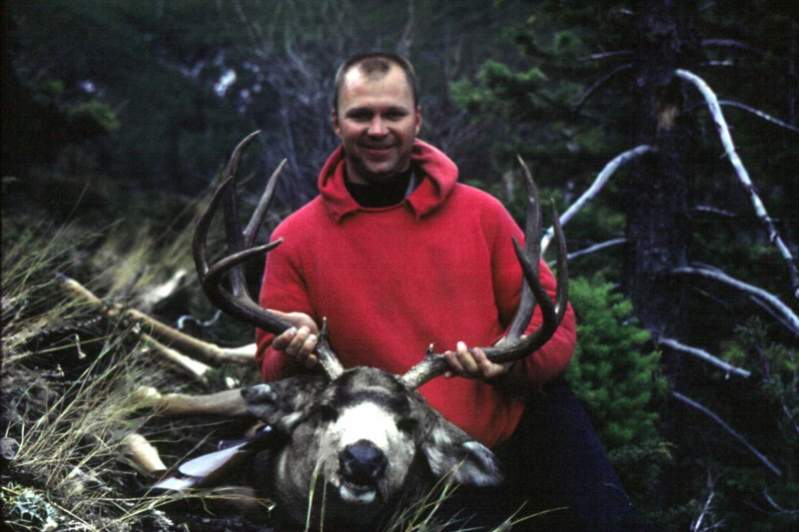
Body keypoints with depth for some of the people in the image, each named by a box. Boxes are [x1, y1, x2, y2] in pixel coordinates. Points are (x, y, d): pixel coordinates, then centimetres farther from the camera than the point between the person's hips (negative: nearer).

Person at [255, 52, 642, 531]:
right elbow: (273, 367, 6)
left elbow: (553, 318, 5)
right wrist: (295, 353, -17)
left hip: (517, 421, 1)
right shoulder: (296, 239, 2)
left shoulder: (481, 213, 5)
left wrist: (513, 360, -16)